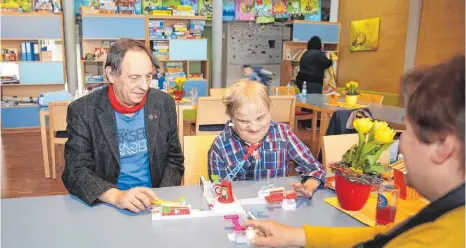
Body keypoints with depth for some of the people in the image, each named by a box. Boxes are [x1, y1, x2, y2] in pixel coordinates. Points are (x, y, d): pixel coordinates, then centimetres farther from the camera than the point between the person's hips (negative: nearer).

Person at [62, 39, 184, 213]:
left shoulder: (163, 104, -1)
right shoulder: (83, 111, -7)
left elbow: (174, 160, 5)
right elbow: (75, 171, -10)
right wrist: (117, 196, -26)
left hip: (153, 202, 1)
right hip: (107, 205, 0)